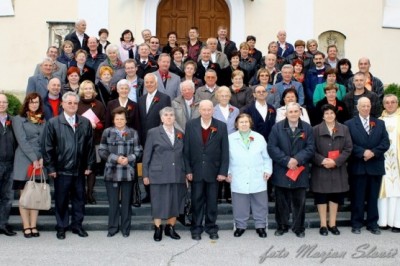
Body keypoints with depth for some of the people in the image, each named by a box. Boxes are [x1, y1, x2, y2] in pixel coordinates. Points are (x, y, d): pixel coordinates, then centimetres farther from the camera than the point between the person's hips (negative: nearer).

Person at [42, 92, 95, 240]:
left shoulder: (85, 123, 5)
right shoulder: (53, 123, -1)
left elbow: (90, 146, 6)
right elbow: (47, 147, -2)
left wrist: (89, 165, 3)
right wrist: (50, 168, -5)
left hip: (80, 170, 2)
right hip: (61, 170, -2)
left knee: (79, 198, 10)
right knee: (61, 200, 8)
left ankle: (77, 225, 24)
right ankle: (61, 227, 21)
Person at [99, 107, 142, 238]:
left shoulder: (133, 133, 3)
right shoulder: (107, 132, 3)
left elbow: (138, 152, 4)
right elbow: (102, 151, 1)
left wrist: (128, 159, -14)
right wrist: (116, 158, -12)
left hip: (128, 173, 0)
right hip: (111, 172, 0)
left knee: (126, 202, 8)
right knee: (113, 202, 7)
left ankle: (125, 228, 19)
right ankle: (113, 227, 19)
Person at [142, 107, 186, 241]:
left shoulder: (180, 134, 12)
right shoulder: (153, 133, 2)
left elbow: (183, 154, 14)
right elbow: (147, 155, 2)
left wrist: (186, 172, 9)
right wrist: (145, 175, -1)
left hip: (177, 175, 3)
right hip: (159, 175, -3)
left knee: (175, 202, 6)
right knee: (159, 203, 1)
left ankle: (170, 228, 21)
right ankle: (158, 229, 15)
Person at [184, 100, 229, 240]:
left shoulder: (221, 126, 0)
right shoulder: (190, 125, 1)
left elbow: (225, 151, -1)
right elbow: (186, 149, 1)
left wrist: (223, 171, -6)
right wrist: (188, 170, -4)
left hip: (213, 171, 0)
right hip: (196, 171, 0)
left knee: (212, 201, 8)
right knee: (197, 201, 7)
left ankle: (212, 228, 20)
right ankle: (196, 229, 18)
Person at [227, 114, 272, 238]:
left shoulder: (259, 138, 6)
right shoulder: (230, 139, 3)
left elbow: (267, 157, 9)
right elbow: (227, 158, 7)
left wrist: (267, 170, 1)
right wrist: (228, 172, 1)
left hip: (257, 179, 1)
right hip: (238, 180, -1)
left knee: (260, 204, 7)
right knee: (240, 204, 3)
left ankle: (260, 226, 19)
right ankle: (240, 225, 17)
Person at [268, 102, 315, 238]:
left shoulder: (307, 128, 3)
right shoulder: (277, 127, 0)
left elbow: (310, 148, -3)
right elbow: (272, 148, -7)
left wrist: (297, 159, -18)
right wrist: (286, 160, -15)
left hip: (300, 171, 1)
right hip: (281, 171, 0)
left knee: (299, 201, 7)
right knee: (281, 201, 8)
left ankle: (299, 228, 19)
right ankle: (282, 226, 21)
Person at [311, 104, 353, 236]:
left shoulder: (344, 129, 6)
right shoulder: (316, 130, 1)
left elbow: (348, 148, 0)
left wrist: (336, 161, -12)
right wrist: (322, 160, -18)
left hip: (338, 169, 2)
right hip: (320, 168, -2)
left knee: (335, 196, 6)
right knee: (321, 196, 0)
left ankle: (332, 224, 16)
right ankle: (323, 224, 10)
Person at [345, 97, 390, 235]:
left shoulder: (380, 123, 12)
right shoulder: (349, 124, 3)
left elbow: (385, 143, 3)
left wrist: (373, 152, -12)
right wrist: (363, 152, -18)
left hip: (375, 165, 3)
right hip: (358, 166, -3)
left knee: (373, 197, 8)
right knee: (357, 197, 3)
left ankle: (373, 224, 17)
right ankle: (356, 224, 11)